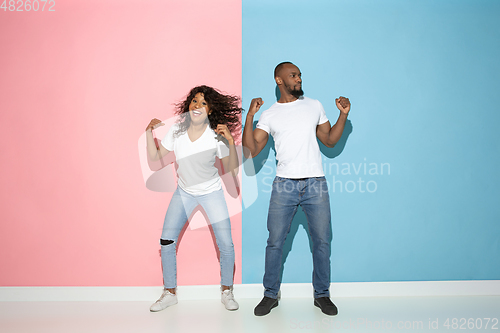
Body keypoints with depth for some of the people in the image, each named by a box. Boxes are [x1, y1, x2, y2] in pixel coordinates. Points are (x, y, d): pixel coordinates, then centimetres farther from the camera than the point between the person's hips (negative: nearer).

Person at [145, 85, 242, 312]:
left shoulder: (217, 136, -17)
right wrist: (149, 132, -14)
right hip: (184, 192, 3)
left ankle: (226, 291, 19)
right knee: (166, 241, -1)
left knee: (226, 245, -5)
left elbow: (231, 171, -18)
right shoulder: (177, 131, -9)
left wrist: (231, 142, -30)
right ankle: (170, 293, 19)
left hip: (211, 193, -2)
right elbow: (155, 157, -2)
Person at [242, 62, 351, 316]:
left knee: (322, 241, 4)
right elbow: (250, 151, -3)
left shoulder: (314, 106, 14)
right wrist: (250, 116, -10)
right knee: (275, 242, 2)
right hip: (284, 185, -1)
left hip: (315, 184, 2)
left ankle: (322, 295, 22)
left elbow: (330, 140, 18)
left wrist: (343, 114, 7)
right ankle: (271, 295, 20)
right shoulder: (269, 115, 8)